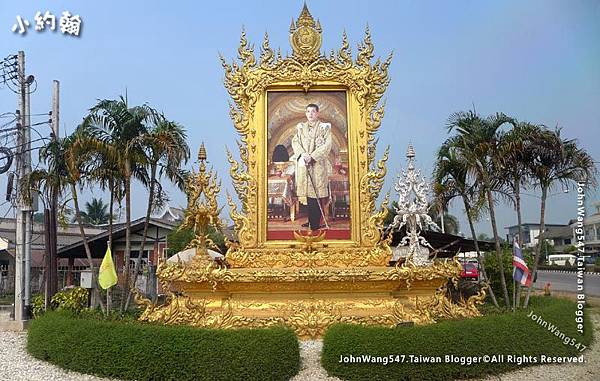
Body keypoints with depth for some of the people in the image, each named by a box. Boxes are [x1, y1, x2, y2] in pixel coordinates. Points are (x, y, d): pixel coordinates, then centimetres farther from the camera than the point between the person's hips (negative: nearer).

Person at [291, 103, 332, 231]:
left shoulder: (324, 127, 2)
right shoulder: (300, 127, 14)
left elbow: (327, 145, -7)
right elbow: (295, 142, 6)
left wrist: (312, 156, -16)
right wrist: (302, 154, -12)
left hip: (319, 164, -4)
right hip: (303, 164, 4)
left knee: (318, 191, -6)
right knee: (308, 191, 4)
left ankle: (318, 221, -2)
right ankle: (312, 220, 12)